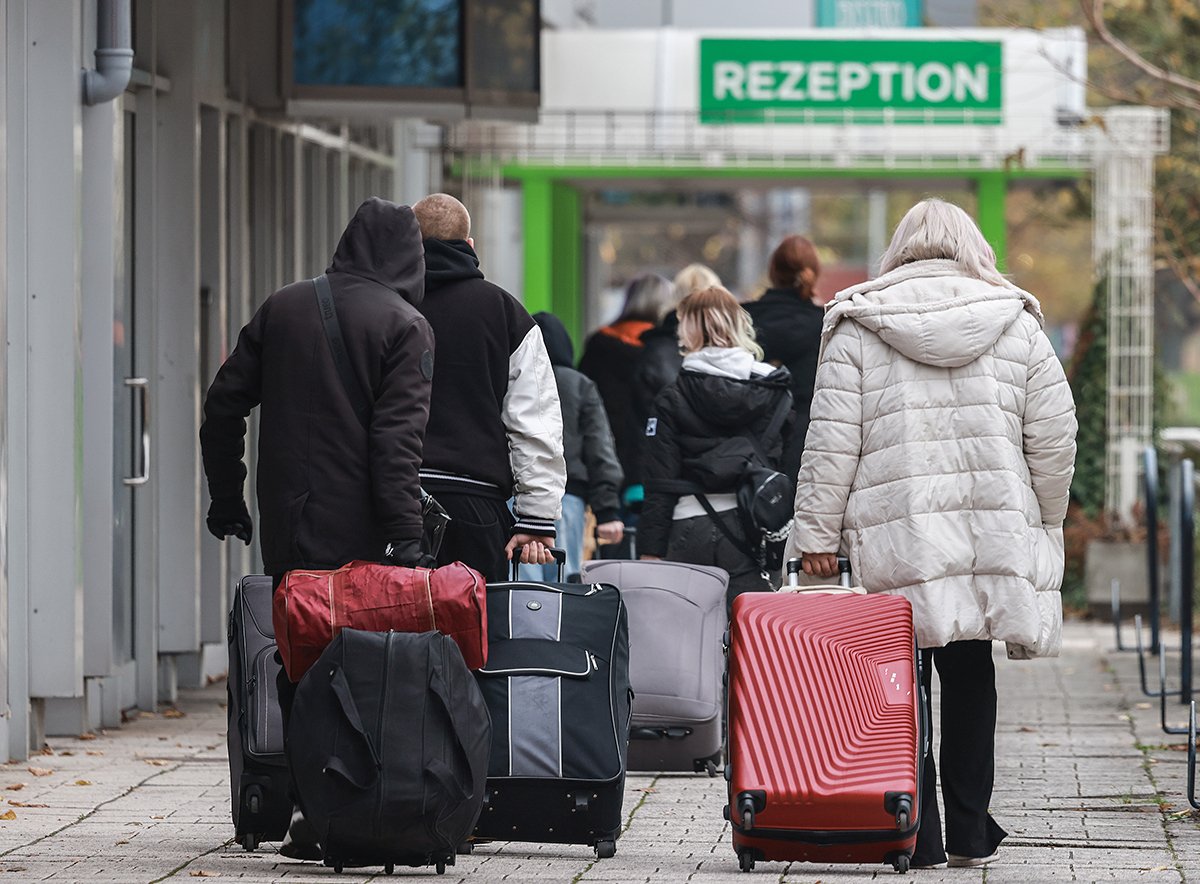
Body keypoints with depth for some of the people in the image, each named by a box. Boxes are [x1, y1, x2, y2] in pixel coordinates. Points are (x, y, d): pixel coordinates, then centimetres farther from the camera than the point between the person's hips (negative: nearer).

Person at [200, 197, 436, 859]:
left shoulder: (281, 309, 11)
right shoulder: (404, 326, -4)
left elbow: (223, 405, 12)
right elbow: (397, 436, -13)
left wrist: (226, 499, 20)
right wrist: (404, 533, -16)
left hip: (286, 527, 4)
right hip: (358, 531, -4)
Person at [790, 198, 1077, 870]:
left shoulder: (858, 328, 3)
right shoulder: (1017, 325, 7)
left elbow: (833, 439, -1)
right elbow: (1055, 436, 6)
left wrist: (817, 532, 3)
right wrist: (1046, 524, 19)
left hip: (896, 536, -2)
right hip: (995, 530, 2)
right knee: (971, 674, 11)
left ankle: (919, 834, 1)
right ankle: (970, 833, 14)